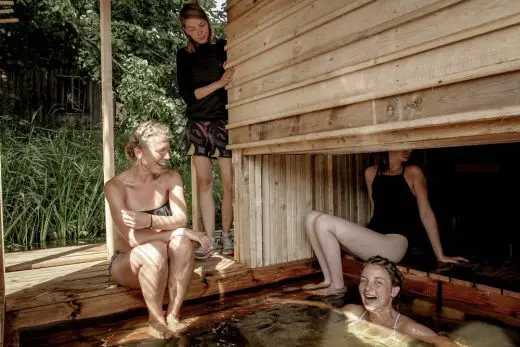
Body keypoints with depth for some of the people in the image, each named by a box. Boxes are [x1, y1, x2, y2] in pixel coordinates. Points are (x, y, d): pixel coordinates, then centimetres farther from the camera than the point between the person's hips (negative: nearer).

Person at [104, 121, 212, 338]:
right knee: (153, 250, -35)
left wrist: (150, 220, -38)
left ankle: (173, 315, -18)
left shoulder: (171, 178, -8)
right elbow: (132, 238, -27)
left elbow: (181, 220, -20)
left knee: (182, 243, -30)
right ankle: (156, 320, -14)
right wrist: (178, 231, -30)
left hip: (164, 264, 3)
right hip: (127, 262, -2)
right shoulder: (116, 186, -19)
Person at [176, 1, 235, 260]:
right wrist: (219, 83, -11)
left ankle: (226, 237, 10)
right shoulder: (184, 56, 11)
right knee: (204, 181, -2)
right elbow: (187, 94, 1)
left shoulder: (225, 47, 7)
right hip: (198, 123, 2)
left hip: (224, 122, -1)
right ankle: (210, 241, 3)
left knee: (229, 183, -4)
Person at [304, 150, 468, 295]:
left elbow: (426, 213, -1)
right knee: (312, 218, -8)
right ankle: (328, 279, -5)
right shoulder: (371, 173, 12)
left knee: (324, 223, -21)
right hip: (372, 237, 6)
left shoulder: (413, 173, 0)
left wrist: (440, 255, -1)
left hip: (394, 243, -6)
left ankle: (338, 285, -7)